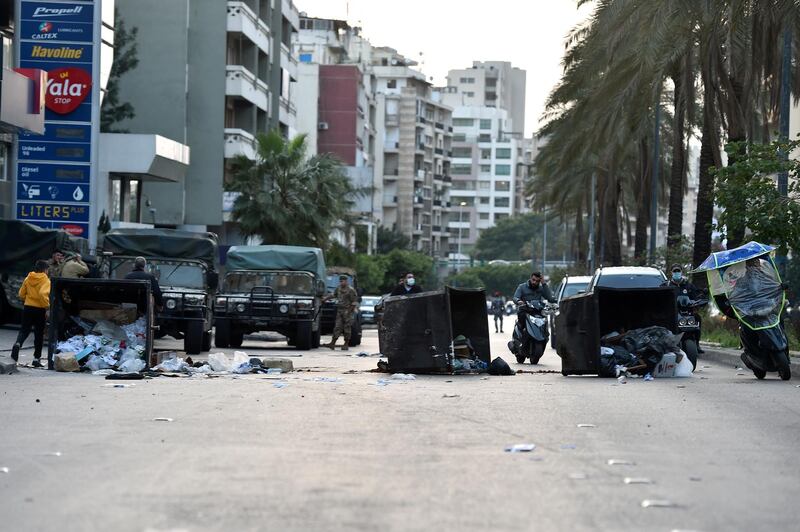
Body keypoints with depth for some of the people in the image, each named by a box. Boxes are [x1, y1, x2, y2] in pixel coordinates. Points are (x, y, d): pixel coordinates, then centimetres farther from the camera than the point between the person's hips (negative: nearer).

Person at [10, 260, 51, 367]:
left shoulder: (28, 279, 5)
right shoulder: (45, 280, -11)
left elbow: (21, 294, 9)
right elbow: (43, 294, -26)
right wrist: (47, 306, -16)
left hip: (28, 307, 4)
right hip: (40, 309, -4)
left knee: (24, 330, 10)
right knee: (39, 334, 7)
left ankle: (17, 344, -22)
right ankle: (37, 358, 11)